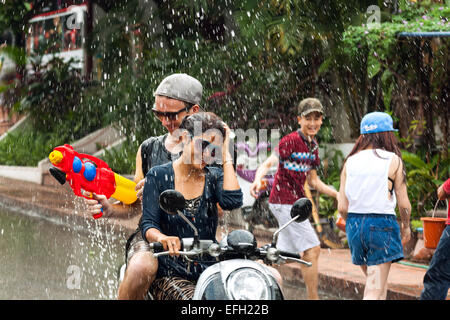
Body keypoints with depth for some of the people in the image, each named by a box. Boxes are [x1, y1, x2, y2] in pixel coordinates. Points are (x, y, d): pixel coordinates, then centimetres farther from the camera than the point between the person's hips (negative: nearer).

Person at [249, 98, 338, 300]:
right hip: (284, 201, -9)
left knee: (283, 255, 13)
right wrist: (258, 179, -45)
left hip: (296, 202, 9)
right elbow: (268, 163, -24)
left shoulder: (313, 146, 12)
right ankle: (313, 297, -2)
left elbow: (313, 181, 19)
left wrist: (339, 195, 16)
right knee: (312, 249, -9)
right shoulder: (291, 141, -14)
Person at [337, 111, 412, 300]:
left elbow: (342, 207, 2)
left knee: (373, 282, 22)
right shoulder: (393, 160, -6)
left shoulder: (350, 162, 4)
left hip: (354, 223, 5)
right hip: (382, 224, -5)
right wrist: (406, 227, 15)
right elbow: (403, 203, -3)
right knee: (375, 292, -4)